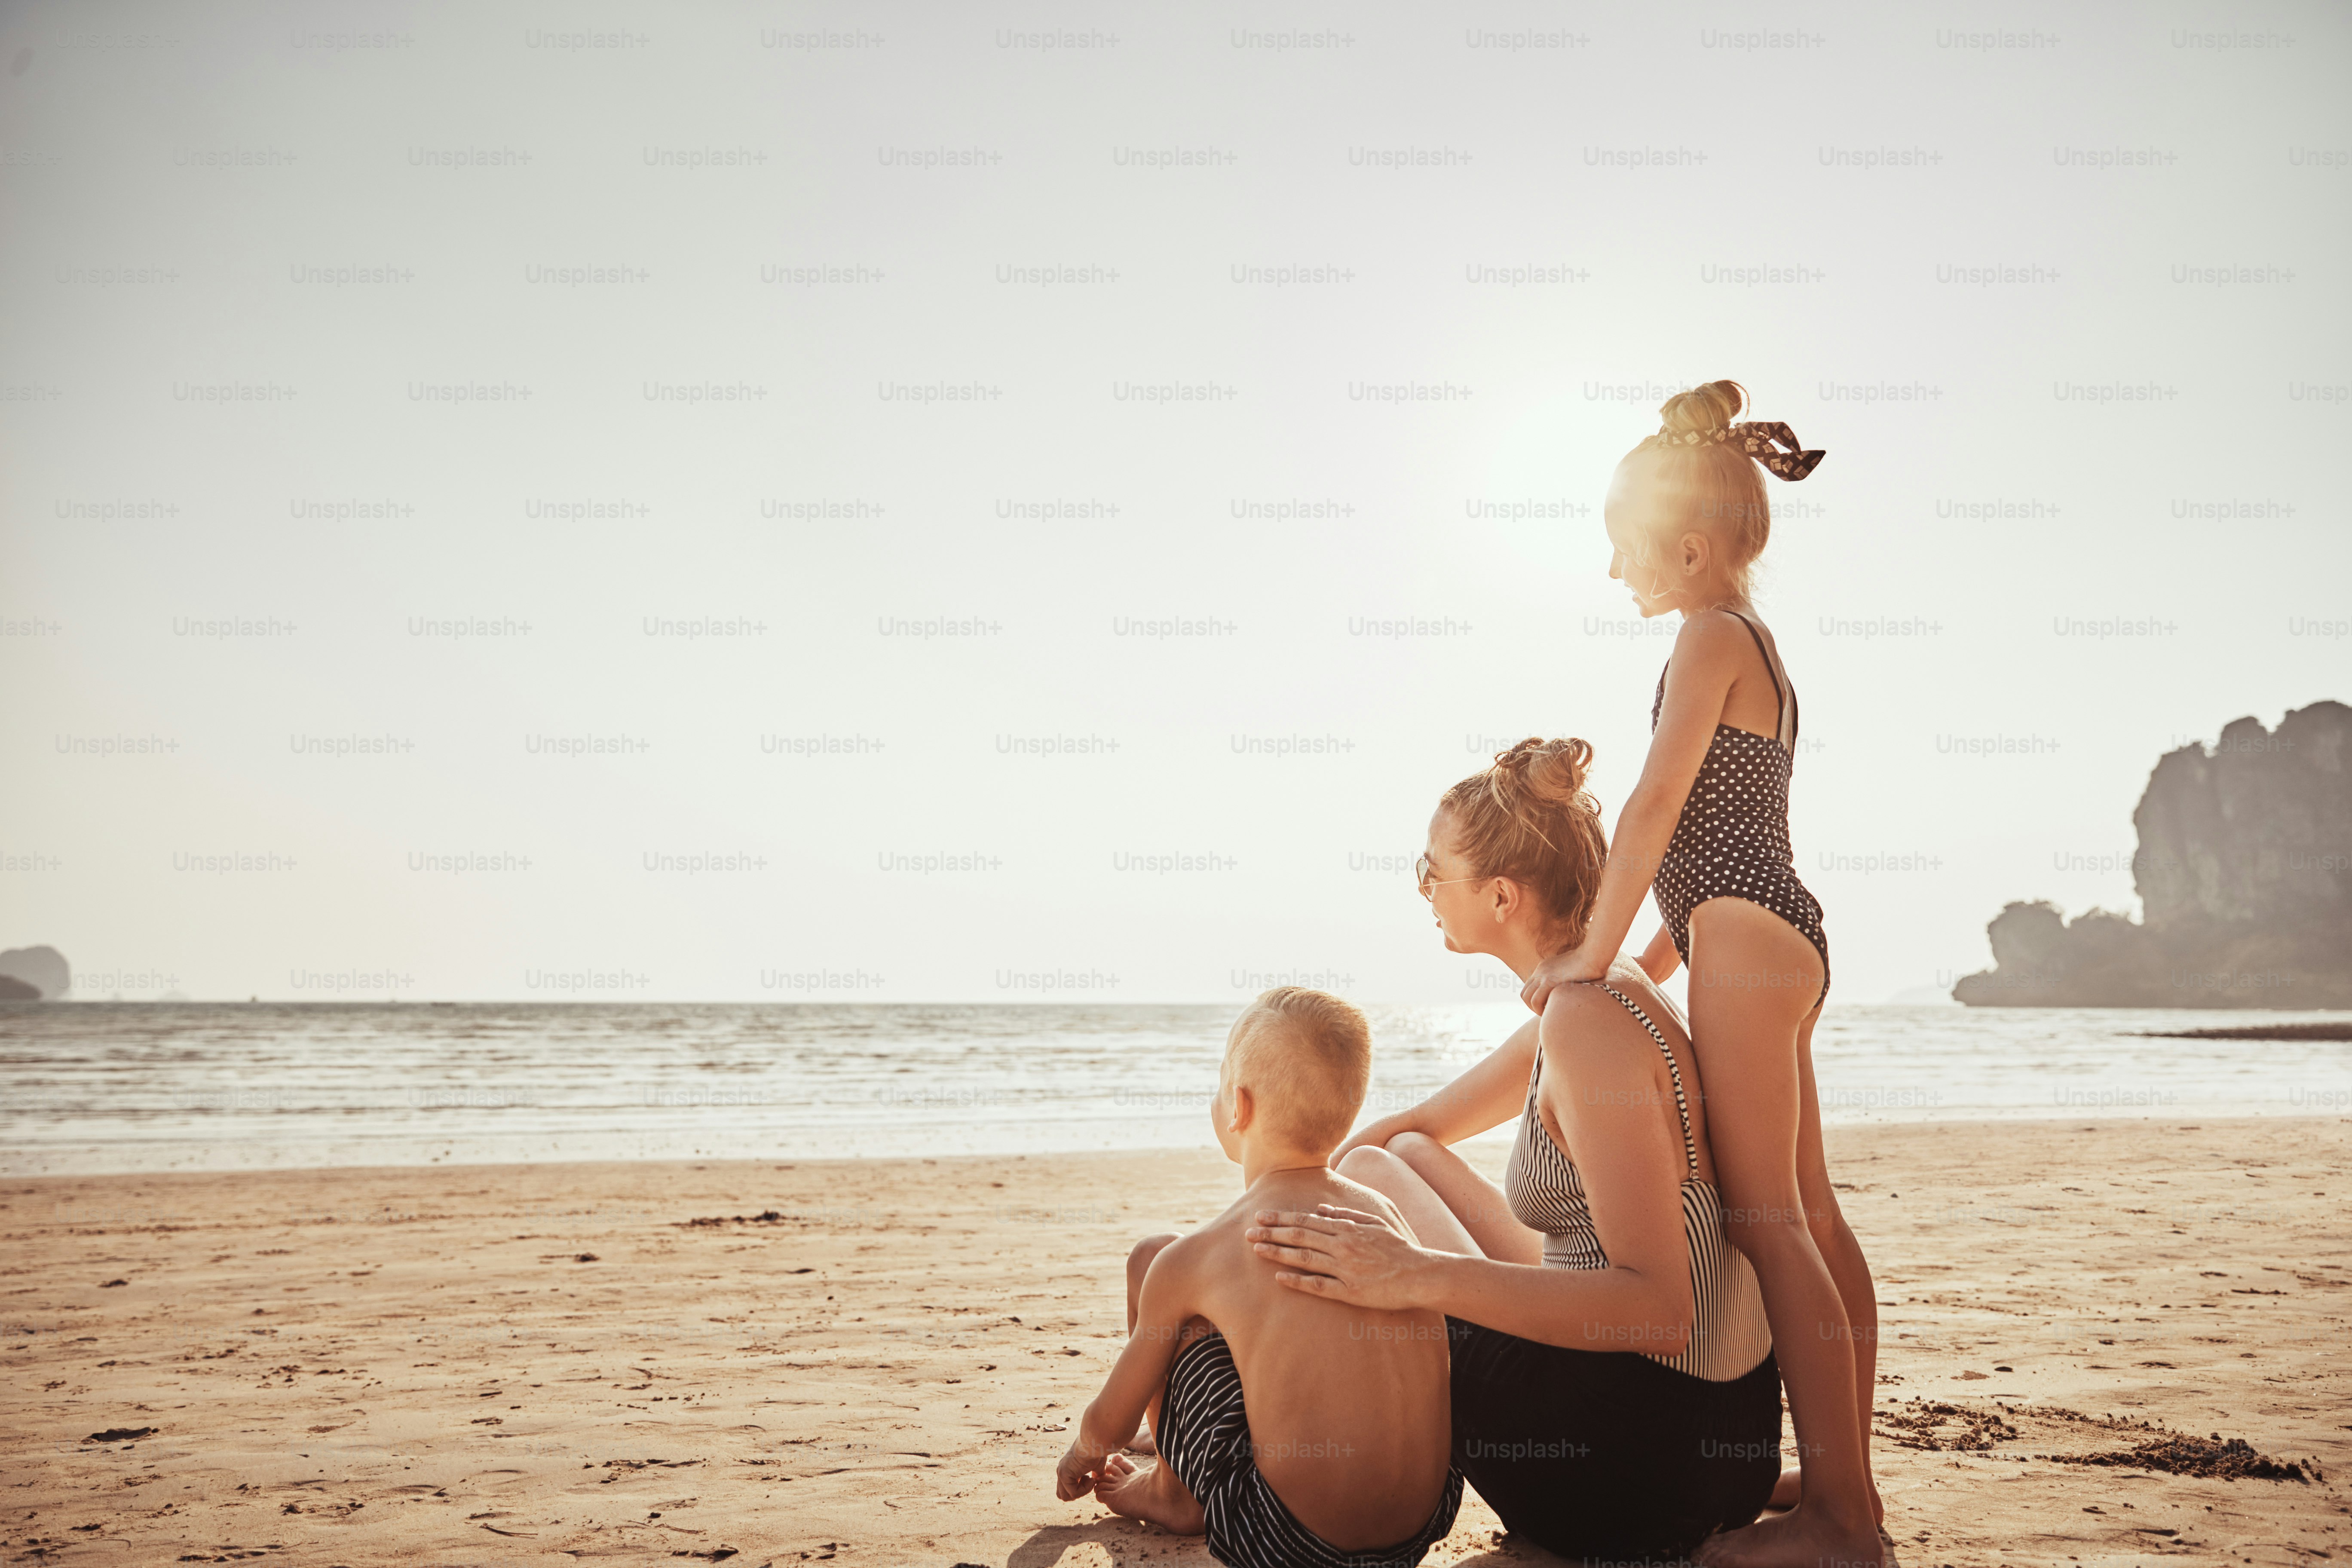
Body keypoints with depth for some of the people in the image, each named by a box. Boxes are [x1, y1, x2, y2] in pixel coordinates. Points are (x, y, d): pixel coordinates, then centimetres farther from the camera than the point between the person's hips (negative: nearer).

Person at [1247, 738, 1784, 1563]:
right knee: (1401, 1157, 17)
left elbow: (1661, 1308, -29)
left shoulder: (1589, 1020, -22)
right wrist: (1283, 1190, 22)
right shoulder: (1610, 994, 9)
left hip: (1648, 1462, -9)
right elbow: (1419, 1124, 23)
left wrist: (1421, 1275, -34)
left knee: (1373, 1173, 1)